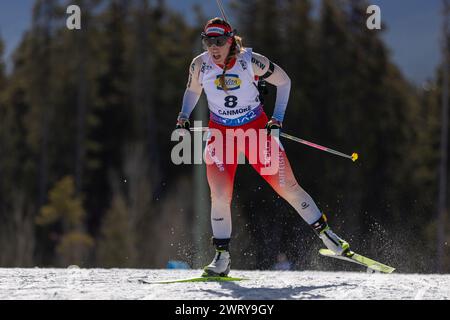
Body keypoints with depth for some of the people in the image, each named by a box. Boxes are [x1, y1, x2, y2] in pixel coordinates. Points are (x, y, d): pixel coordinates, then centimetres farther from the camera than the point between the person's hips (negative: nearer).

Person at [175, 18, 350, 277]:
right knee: (220, 196, -13)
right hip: (221, 133, 2)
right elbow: (193, 91, 12)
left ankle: (325, 234, 12)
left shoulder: (251, 61, -18)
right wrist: (184, 116, -5)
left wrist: (277, 118, -10)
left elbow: (284, 81, -3)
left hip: (257, 129, -2)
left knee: (288, 187, -3)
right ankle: (222, 258, 0)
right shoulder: (200, 65, -10)